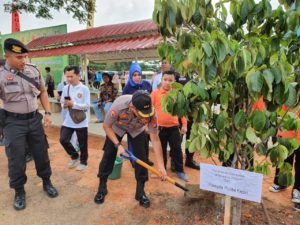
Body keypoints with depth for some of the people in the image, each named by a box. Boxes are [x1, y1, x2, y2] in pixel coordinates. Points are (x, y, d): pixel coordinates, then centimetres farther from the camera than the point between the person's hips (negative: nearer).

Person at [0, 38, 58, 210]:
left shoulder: (34, 71, -1)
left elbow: (43, 92, 11)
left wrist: (48, 113, 4)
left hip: (34, 118, 3)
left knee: (41, 154, 14)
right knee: (16, 159, 8)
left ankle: (47, 182, 36)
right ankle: (19, 192, 31)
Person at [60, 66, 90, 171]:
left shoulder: (84, 89, -10)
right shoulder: (66, 88, 3)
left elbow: (87, 106, -16)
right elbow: (62, 102, 9)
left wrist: (73, 104, -23)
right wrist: (64, 105, -13)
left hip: (81, 122, -4)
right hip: (68, 121, 4)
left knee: (82, 144, 9)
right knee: (63, 140, 3)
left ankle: (83, 162, 32)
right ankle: (74, 156, 30)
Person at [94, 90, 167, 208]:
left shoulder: (150, 113, -38)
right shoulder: (119, 105, -43)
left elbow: (155, 138, -29)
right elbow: (106, 126, -23)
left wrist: (161, 166, -30)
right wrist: (118, 145, -30)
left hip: (137, 130, 1)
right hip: (116, 127, -1)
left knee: (141, 157, -6)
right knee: (108, 155, -1)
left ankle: (140, 192, 14)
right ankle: (102, 188, 22)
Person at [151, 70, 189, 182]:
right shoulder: (155, 93, -4)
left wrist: (184, 124, 3)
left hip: (174, 127, 1)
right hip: (160, 127, 0)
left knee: (177, 149, 8)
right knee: (161, 150, 13)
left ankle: (180, 170, 25)